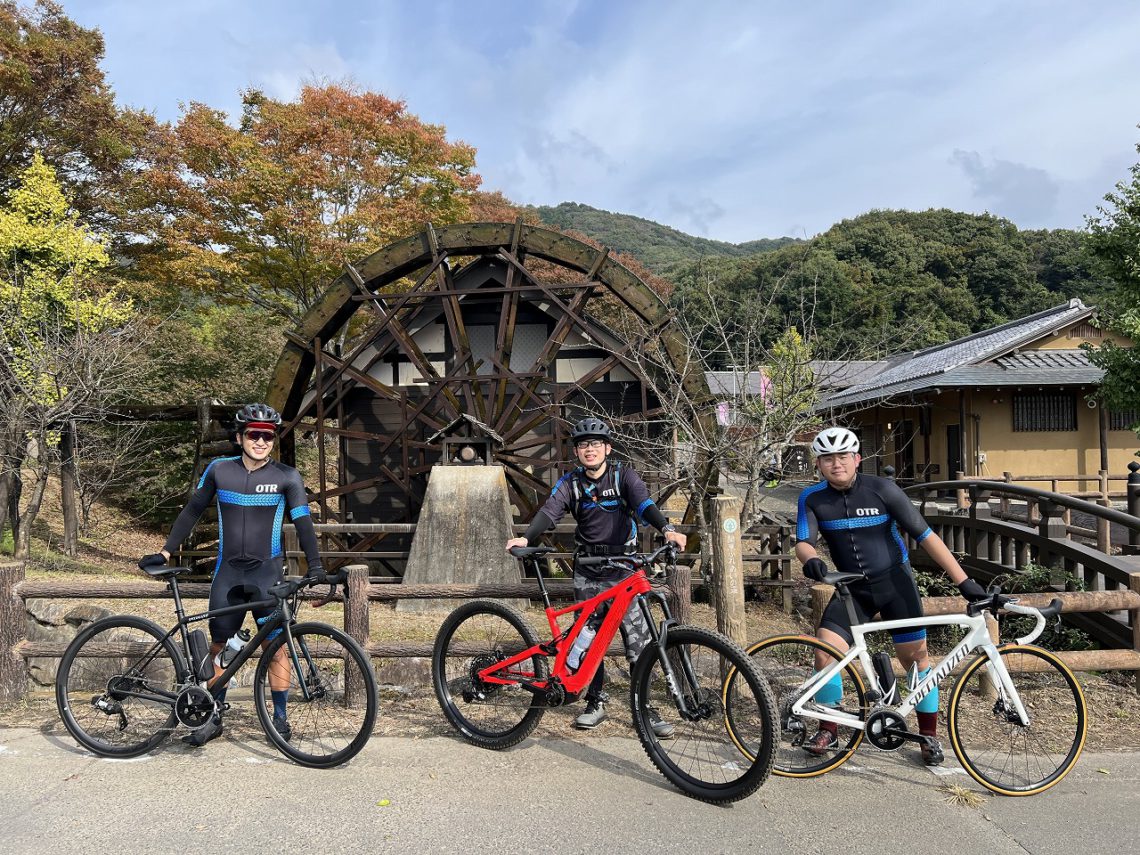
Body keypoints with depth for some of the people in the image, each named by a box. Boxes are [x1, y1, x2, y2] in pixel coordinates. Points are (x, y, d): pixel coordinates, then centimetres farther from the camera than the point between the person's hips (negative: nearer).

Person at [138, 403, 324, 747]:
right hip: (228, 573, 2)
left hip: (267, 573, -2)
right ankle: (213, 717, 23)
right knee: (219, 646, 9)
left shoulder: (286, 476, -4)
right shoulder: (220, 469, 1)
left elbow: (303, 522, -7)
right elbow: (192, 511, 11)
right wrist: (166, 551, 9)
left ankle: (280, 718, 11)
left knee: (275, 646, -1)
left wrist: (316, 567, -18)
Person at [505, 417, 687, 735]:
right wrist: (526, 537, -34)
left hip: (624, 567, -2)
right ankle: (596, 703, 21)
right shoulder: (570, 482, 0)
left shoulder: (623, 474, -5)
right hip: (587, 571, 2)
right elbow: (550, 511, -15)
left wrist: (667, 529, -41)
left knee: (639, 640, -4)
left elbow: (644, 503, -21)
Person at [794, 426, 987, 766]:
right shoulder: (813, 499, -8)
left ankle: (929, 735, 21)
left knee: (915, 656, 0)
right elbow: (803, 541, -17)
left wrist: (964, 581, -18)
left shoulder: (882, 490, -16)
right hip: (852, 588, 2)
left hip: (894, 581, -1)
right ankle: (829, 729, 9)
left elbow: (925, 536, -14)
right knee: (825, 653, -11)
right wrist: (810, 559, -43)